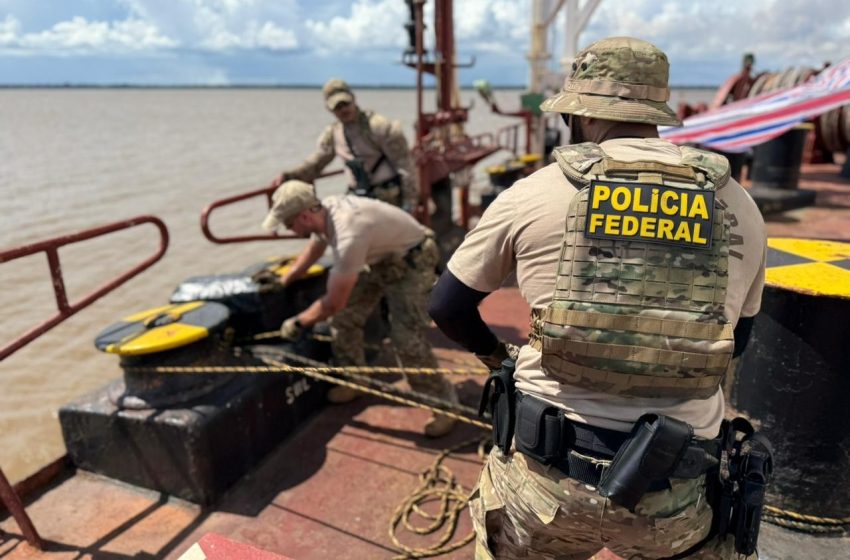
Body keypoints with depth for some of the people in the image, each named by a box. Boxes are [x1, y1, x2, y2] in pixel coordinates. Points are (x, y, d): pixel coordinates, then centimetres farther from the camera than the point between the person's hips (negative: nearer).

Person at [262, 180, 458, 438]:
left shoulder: (348, 236, -38)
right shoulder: (323, 211, -11)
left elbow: (333, 303, -28)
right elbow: (314, 249, 14)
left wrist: (297, 322, -12)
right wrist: (283, 281, 19)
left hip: (410, 260, -9)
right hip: (378, 255, 9)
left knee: (408, 339, -16)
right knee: (346, 316, 5)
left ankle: (443, 403, 0)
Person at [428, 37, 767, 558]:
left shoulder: (533, 193, -5)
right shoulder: (739, 206, 2)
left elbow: (448, 306, 5)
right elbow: (737, 338, 17)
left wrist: (493, 352, 24)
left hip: (545, 474, -1)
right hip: (672, 494, 2)